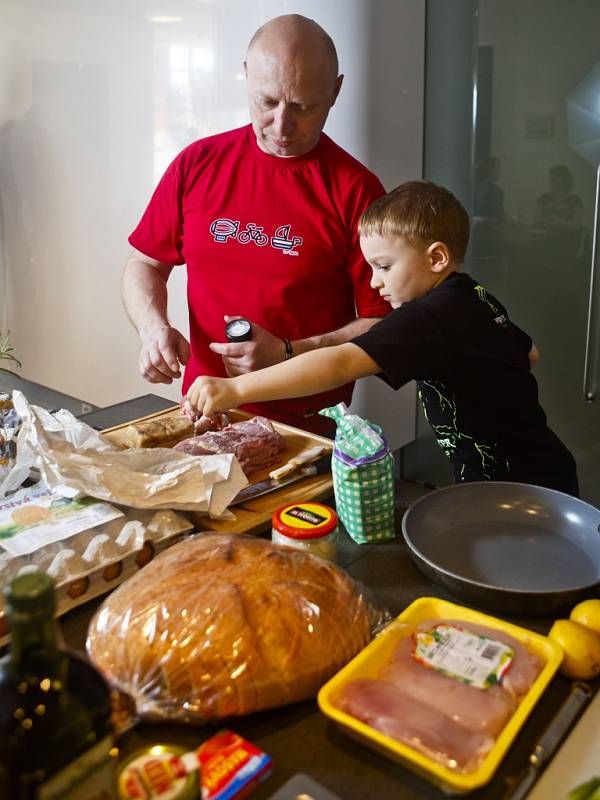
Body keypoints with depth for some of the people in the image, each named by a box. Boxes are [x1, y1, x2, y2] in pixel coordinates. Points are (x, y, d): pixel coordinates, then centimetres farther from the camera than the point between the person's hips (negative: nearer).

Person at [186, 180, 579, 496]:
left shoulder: (430, 317, -25)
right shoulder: (478, 300, 4)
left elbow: (341, 363, -39)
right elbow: (529, 354, 22)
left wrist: (236, 388, -43)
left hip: (517, 486, -10)